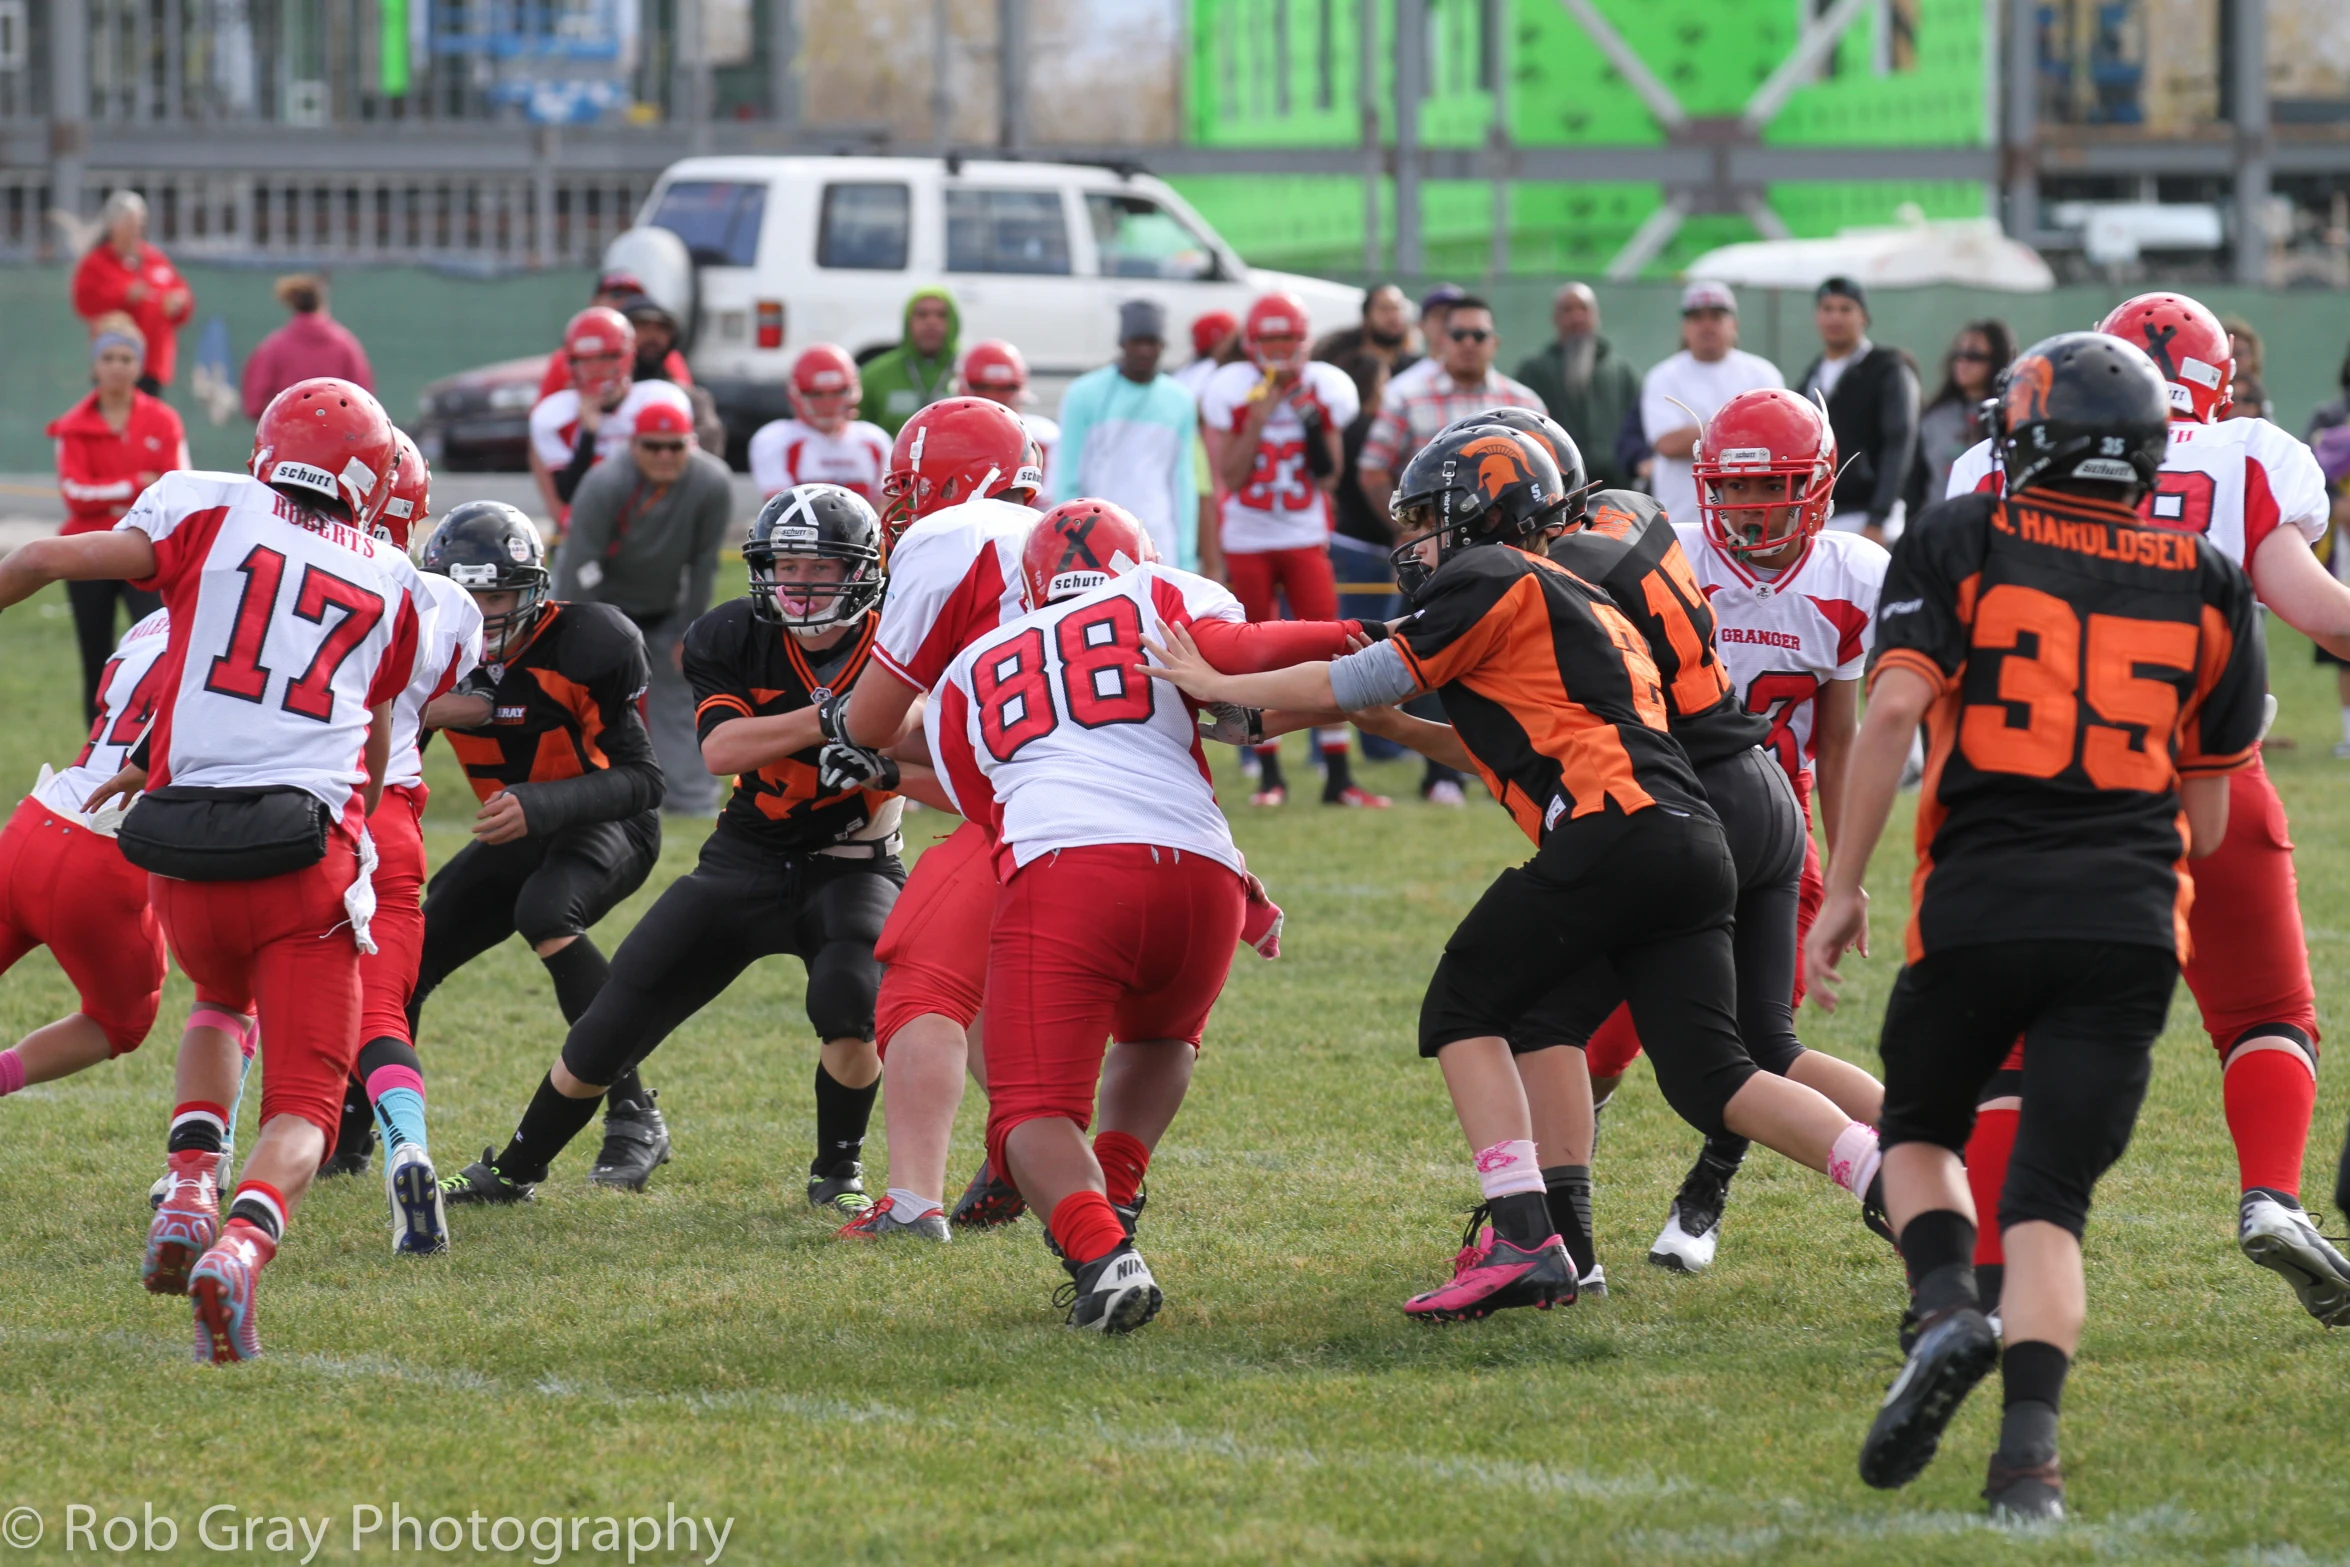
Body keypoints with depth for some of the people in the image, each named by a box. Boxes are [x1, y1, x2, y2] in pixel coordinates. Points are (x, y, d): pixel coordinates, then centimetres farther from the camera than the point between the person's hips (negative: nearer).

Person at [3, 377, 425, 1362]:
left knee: (221, 1003, 32)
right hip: (306, 854, -1)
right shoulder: (392, 584, 15)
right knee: (303, 1103, 4)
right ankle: (242, 1245, -26)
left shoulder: (211, 509, 8)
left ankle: (190, 1189, 9)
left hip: (183, 850, 1)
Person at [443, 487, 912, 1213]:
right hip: (747, 859, 2)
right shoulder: (733, 638, -10)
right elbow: (720, 750, -24)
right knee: (617, 1019, 1)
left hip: (850, 869, -2)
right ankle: (515, 1168, 23)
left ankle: (838, 1173, -4)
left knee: (850, 1002, -31)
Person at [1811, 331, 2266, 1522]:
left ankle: (1946, 1310, -7)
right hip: (2130, 922, 2)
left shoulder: (1963, 543, 5)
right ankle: (2028, 1448, -18)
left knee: (1920, 1130, 22)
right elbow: (2209, 818, 16)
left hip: (1978, 909, -1)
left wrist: (1843, 885, -3)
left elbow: (1894, 710, -7)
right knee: (2048, 1199, 2)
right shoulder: (2206, 584, 14)